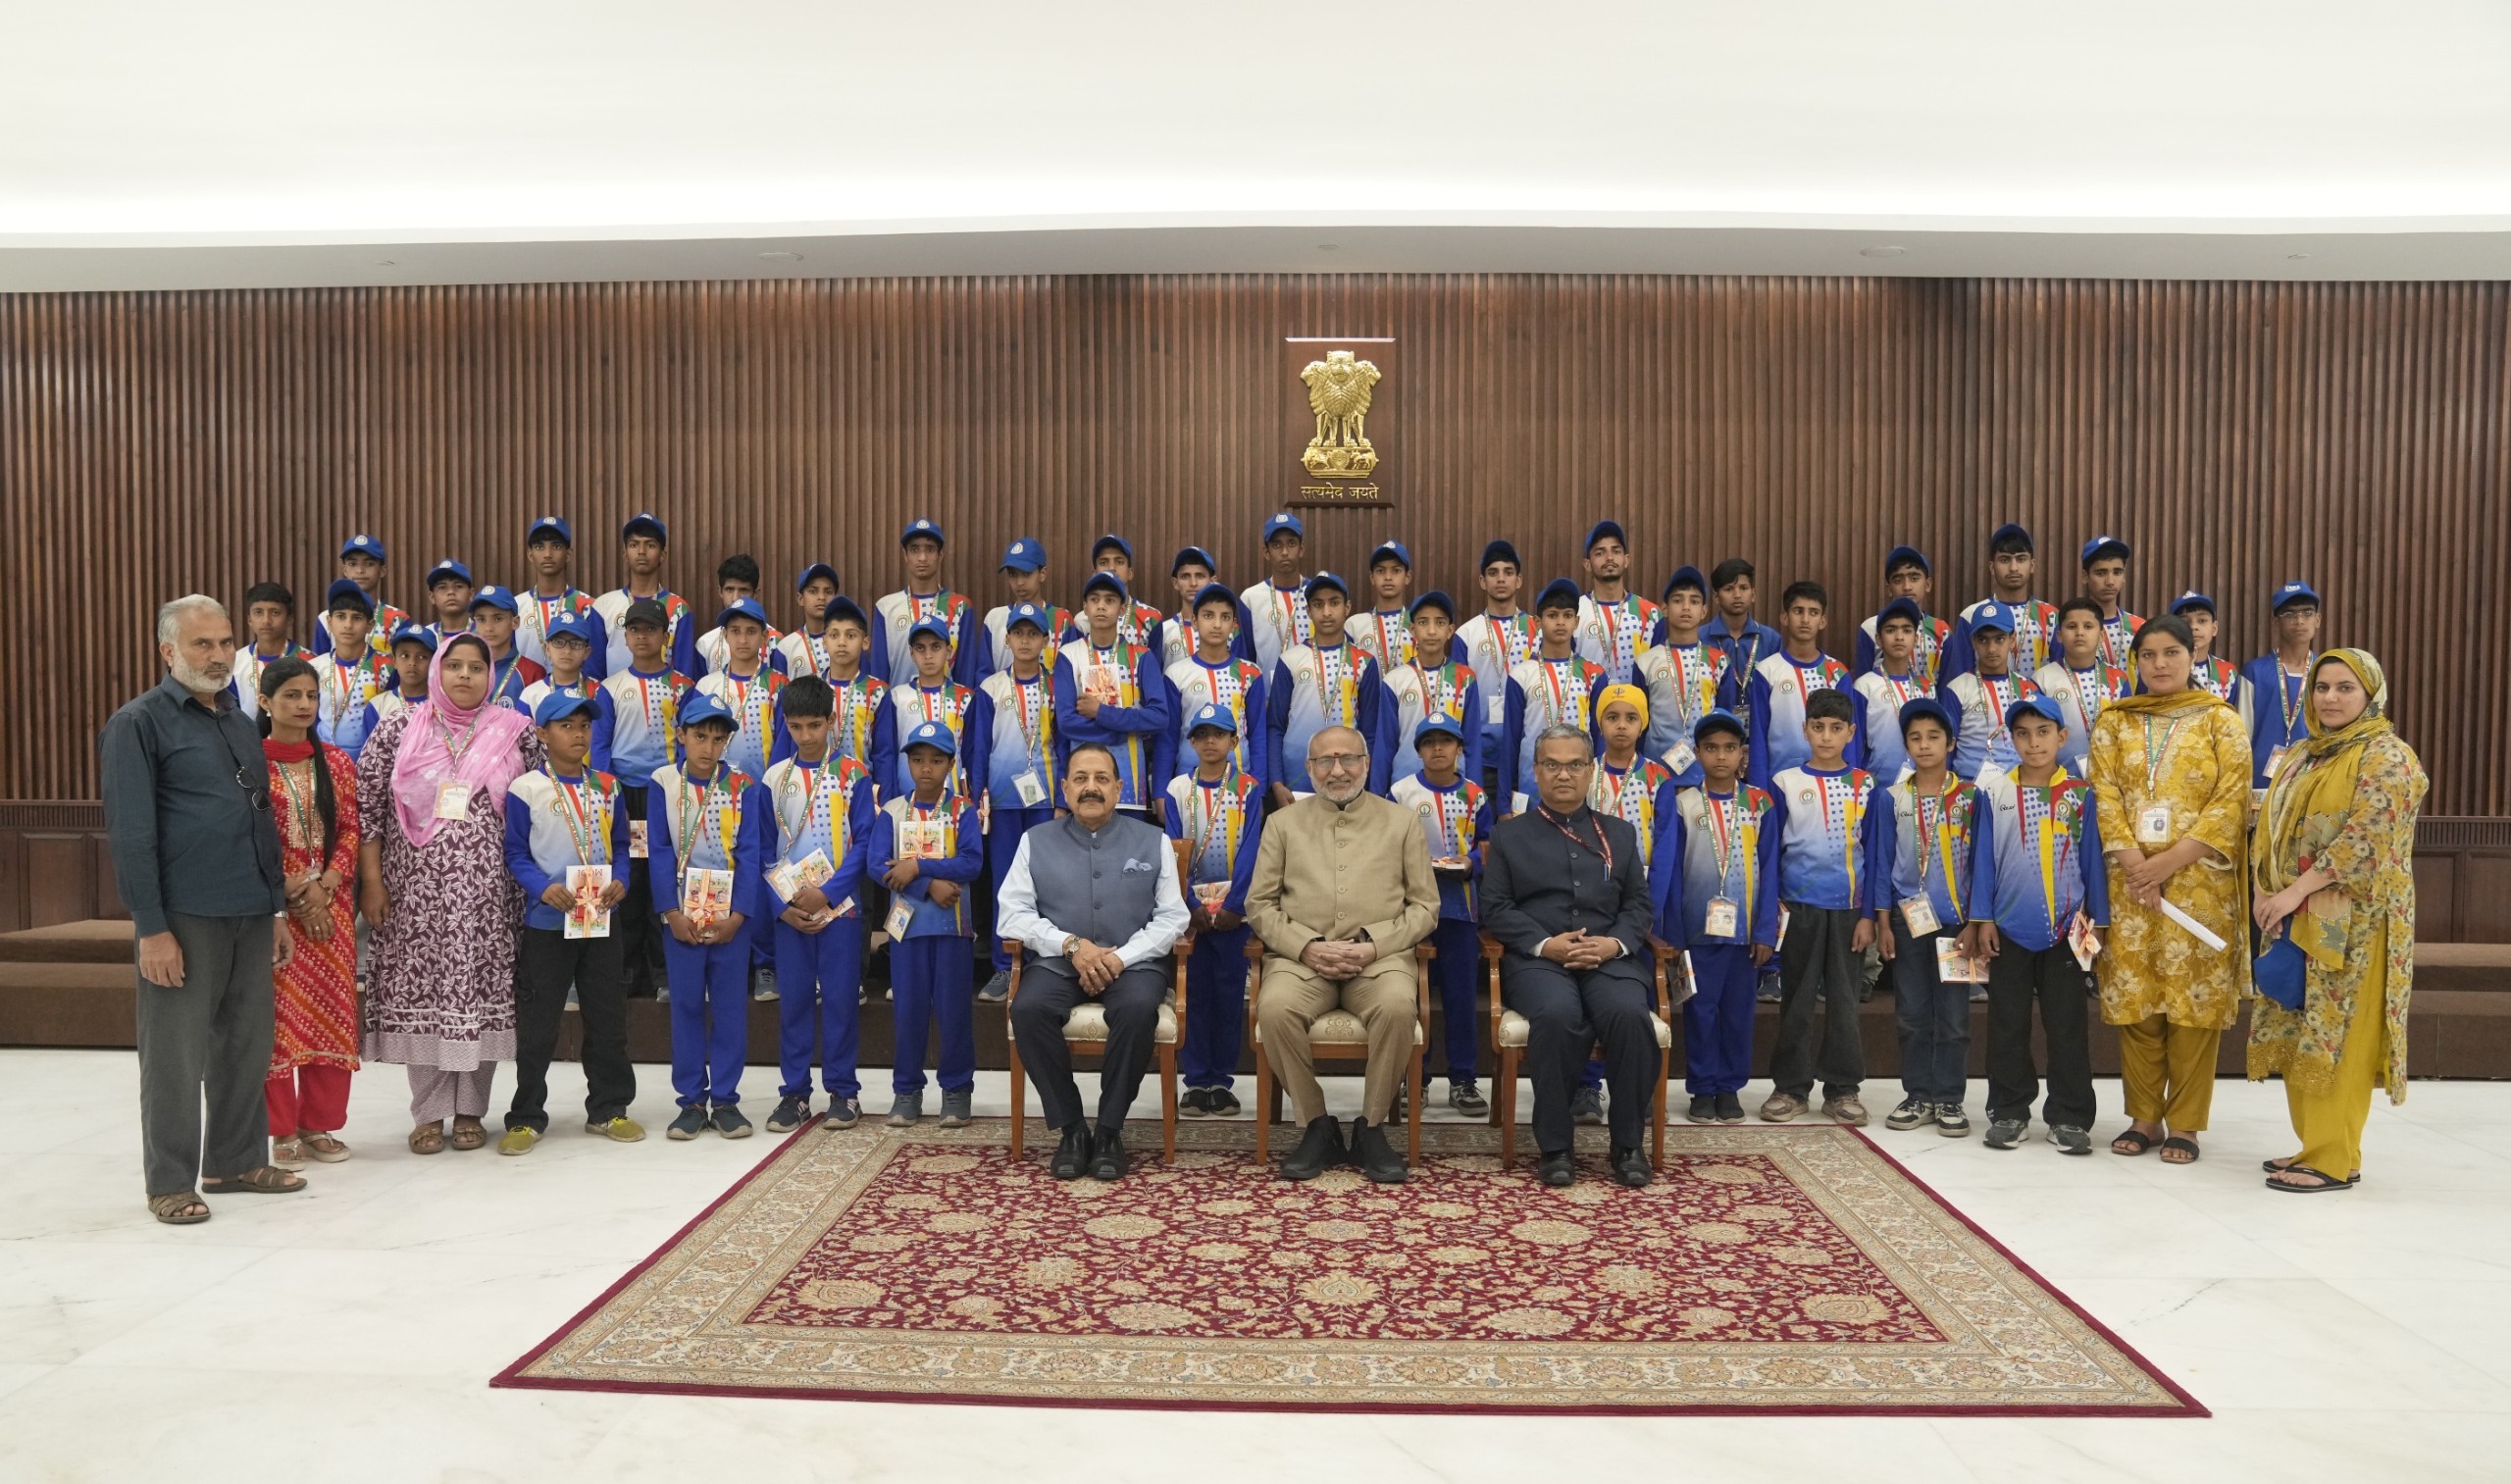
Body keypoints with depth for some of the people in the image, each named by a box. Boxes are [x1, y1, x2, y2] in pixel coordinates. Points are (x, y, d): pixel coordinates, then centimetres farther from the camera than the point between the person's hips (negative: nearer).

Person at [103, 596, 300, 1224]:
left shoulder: (240, 723, 16)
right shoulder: (139, 723, -4)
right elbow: (131, 836, -10)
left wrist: (278, 909, 17)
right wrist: (152, 929, -15)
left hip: (251, 915, 6)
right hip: (183, 918, -6)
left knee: (246, 1048, 12)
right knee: (176, 1056, 2)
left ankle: (237, 1161, 25)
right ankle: (170, 1183, 12)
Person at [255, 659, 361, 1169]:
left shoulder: (337, 762, 8)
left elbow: (351, 831, 6)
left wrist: (325, 887, -8)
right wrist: (293, 894, -11)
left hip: (331, 904, 4)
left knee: (331, 1011, 5)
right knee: (278, 1013, 0)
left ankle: (320, 1124, 16)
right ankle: (282, 1131, 11)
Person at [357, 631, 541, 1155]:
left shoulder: (516, 732, 3)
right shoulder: (397, 730, 3)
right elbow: (367, 806, 3)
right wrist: (371, 880, -2)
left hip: (487, 890, 0)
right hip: (416, 889, 0)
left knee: (482, 988, 3)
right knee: (420, 989, 3)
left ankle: (470, 1109, 16)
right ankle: (429, 1112, 15)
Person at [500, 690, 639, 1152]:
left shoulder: (607, 787, 8)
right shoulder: (526, 789, -6)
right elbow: (515, 854, -5)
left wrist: (621, 881, -7)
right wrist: (543, 887, -20)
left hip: (602, 922, 4)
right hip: (547, 923, -4)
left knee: (608, 1020, 10)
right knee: (536, 1026, 2)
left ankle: (608, 1108, 22)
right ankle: (526, 1116, 14)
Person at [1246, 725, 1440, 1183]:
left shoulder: (1400, 822, 13)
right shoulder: (1283, 823, 15)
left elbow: (1425, 905, 9)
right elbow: (1260, 904, 9)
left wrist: (1373, 945, -8)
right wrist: (1307, 946, -8)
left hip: (1379, 956, 0)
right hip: (1300, 956, 1)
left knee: (1398, 1006, -34)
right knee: (1275, 1007, -32)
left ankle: (1370, 1128, -13)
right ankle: (1317, 1127, -12)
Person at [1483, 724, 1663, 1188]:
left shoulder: (1620, 833, 21)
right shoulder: (1508, 834, 14)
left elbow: (1640, 904, 14)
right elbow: (1496, 909, 5)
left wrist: (1614, 943, -7)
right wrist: (1545, 944, -12)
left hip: (1609, 957, 2)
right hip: (1536, 958, -2)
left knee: (1629, 1014, -32)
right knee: (1558, 1014, -35)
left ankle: (1628, 1144, -15)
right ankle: (1554, 1145, -20)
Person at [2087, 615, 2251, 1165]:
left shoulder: (2221, 721, 3)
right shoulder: (2114, 721, 9)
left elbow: (2231, 802, -5)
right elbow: (2105, 796, 2)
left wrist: (2168, 862, -13)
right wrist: (2134, 864, -12)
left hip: (2199, 880, -2)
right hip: (2130, 880, 2)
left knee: (2195, 997, -1)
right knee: (2133, 997, 3)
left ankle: (2184, 1123, 7)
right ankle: (2143, 1117, 13)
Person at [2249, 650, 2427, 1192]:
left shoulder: (2386, 758, -8)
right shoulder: (2301, 757, 16)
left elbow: (2365, 838, -18)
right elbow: (2269, 827, 13)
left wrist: (2294, 892, -20)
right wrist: (2264, 892, -3)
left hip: (2351, 923, -8)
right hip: (2297, 918, 8)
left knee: (2337, 1037, -6)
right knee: (2299, 1037, 9)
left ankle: (2334, 1159, 0)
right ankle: (2314, 1145, 19)